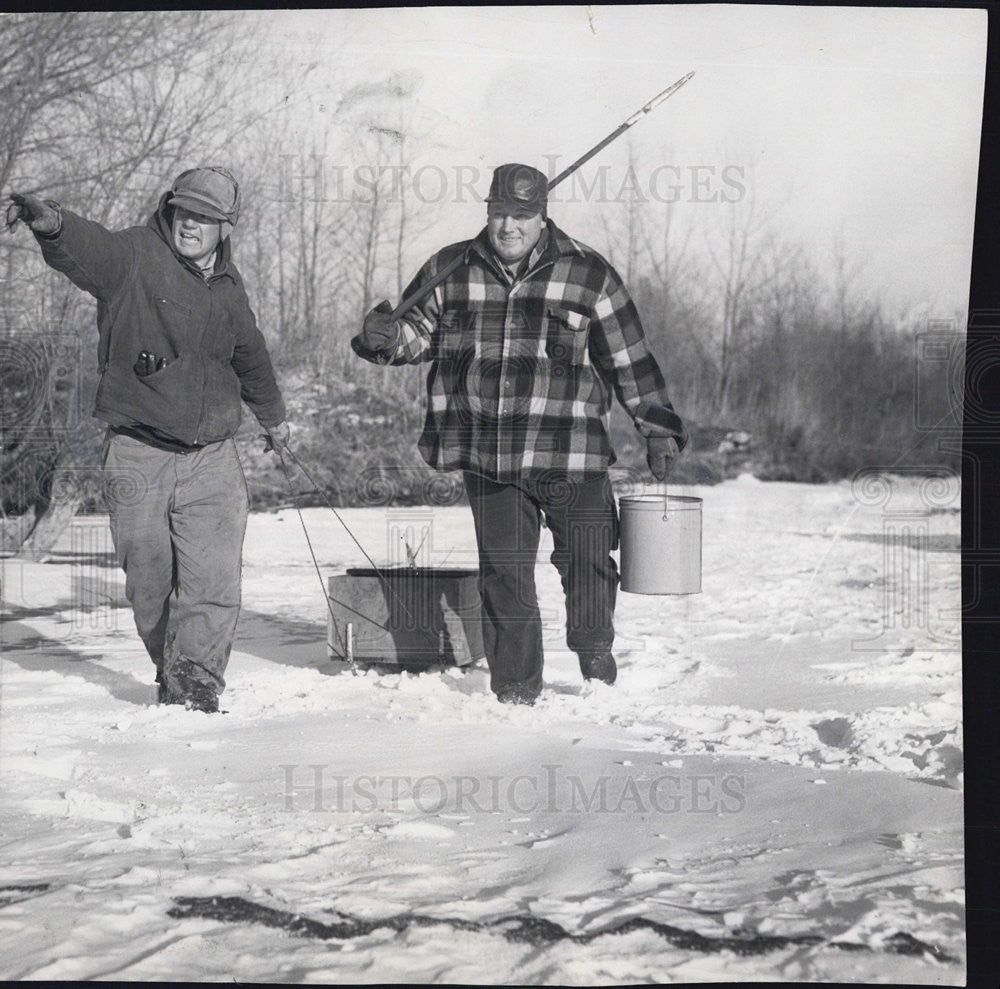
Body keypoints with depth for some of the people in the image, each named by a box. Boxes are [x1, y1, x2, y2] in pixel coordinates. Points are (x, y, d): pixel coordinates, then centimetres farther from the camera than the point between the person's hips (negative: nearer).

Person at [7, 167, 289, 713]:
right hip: (138, 457, -3)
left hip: (212, 459, 3)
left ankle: (194, 686, -4)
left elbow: (250, 354, 29)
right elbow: (85, 247, -30)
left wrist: (273, 415, 44)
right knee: (149, 585, 7)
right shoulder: (134, 257, -6)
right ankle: (170, 673, 27)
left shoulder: (227, 284, 11)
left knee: (214, 583, -10)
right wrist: (49, 220, -54)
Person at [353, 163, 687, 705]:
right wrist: (385, 336, -6)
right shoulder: (450, 271, 7)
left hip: (572, 456, -1)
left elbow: (630, 359, 6)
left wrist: (659, 430, 7)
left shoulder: (588, 274, 2)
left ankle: (595, 654, 32)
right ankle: (515, 690, 17)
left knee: (587, 563, 3)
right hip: (488, 455, 2)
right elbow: (420, 332, 18)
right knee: (504, 572, 5)